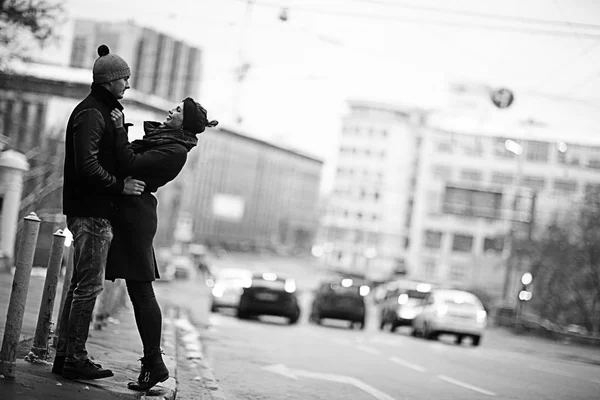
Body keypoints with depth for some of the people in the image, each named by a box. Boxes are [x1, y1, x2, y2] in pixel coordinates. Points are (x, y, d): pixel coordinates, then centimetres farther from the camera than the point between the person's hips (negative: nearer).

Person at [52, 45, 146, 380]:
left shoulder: (103, 112, 20)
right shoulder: (91, 114, -13)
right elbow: (87, 165, -23)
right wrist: (120, 186, -18)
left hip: (92, 210, 11)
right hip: (92, 211, -11)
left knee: (81, 283, 12)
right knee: (90, 283, -8)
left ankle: (66, 353, 16)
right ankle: (75, 358, -4)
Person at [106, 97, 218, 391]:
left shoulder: (175, 151, -13)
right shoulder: (162, 137, 16)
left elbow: (130, 165, -21)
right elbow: (130, 160, 18)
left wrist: (120, 129, -17)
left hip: (137, 214, -10)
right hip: (129, 212, 10)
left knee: (141, 291, -7)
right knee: (139, 290, 9)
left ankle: (154, 364, -2)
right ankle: (152, 361, 14)